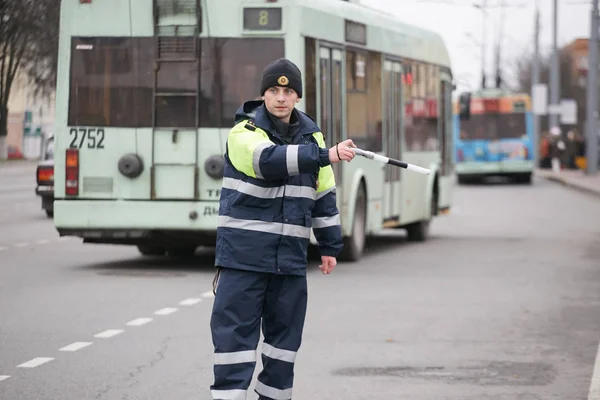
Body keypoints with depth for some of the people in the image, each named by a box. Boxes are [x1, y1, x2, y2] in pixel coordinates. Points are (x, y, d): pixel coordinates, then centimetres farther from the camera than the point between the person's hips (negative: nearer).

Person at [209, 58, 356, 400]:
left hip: (290, 255, 5)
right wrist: (327, 155, -37)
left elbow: (324, 193, 17)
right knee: (236, 330, -7)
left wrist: (330, 245, 15)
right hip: (244, 252, -5)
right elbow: (270, 160, -28)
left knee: (285, 332, 8)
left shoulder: (311, 135, 11)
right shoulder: (244, 132, -7)